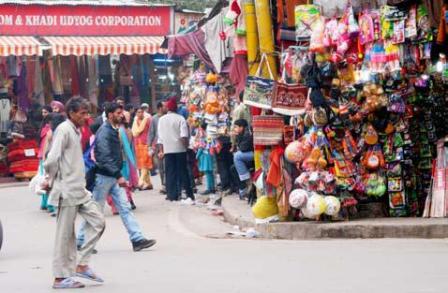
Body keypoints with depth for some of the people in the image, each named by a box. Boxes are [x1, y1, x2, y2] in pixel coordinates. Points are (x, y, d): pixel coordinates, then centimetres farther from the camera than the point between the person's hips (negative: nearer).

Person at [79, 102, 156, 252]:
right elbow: (105, 158, -26)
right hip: (103, 176, -9)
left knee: (125, 207, 3)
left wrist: (118, 175, 17)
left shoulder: (113, 130, 12)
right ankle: (81, 241, 14)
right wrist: (119, 176, -31)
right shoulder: (104, 132, -17)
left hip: (114, 177, 9)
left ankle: (137, 239, 0)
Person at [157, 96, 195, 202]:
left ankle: (172, 195, 3)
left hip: (167, 149, 1)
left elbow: (160, 136, 5)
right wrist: (186, 145, -4)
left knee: (170, 172, 5)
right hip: (180, 149, -1)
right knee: (183, 171, 5)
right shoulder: (180, 119, -4)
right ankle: (189, 194, 5)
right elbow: (184, 135, -13)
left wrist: (161, 150, 10)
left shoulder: (161, 119, 3)